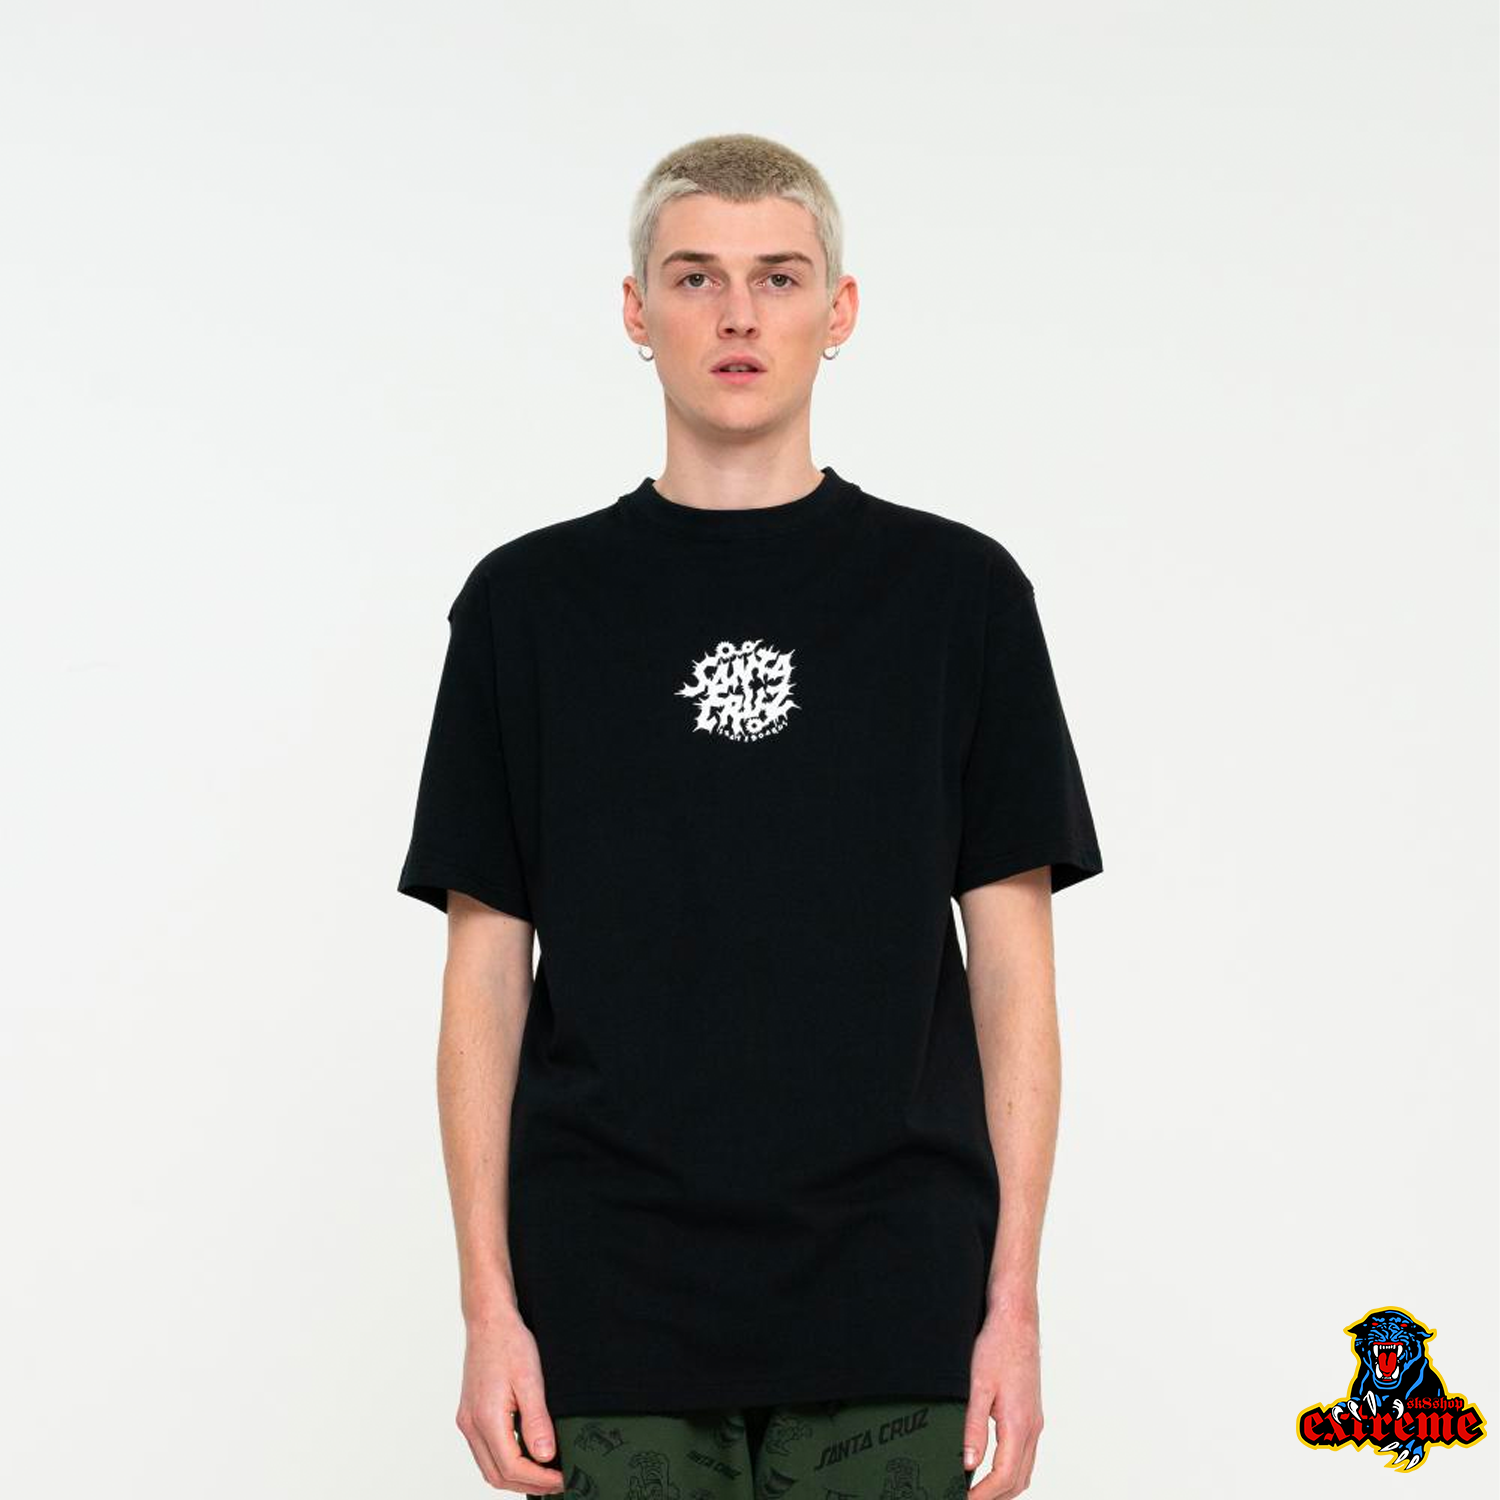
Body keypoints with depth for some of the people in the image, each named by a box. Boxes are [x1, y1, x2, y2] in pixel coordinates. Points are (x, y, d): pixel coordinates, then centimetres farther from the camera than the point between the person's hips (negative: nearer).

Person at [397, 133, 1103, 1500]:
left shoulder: (958, 592, 3)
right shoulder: (529, 603, 4)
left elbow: (1012, 961, 3)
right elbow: (487, 971, 4)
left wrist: (1014, 1302, -3)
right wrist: (490, 1305, -2)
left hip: (887, 1329, 0)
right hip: (614, 1325, 0)